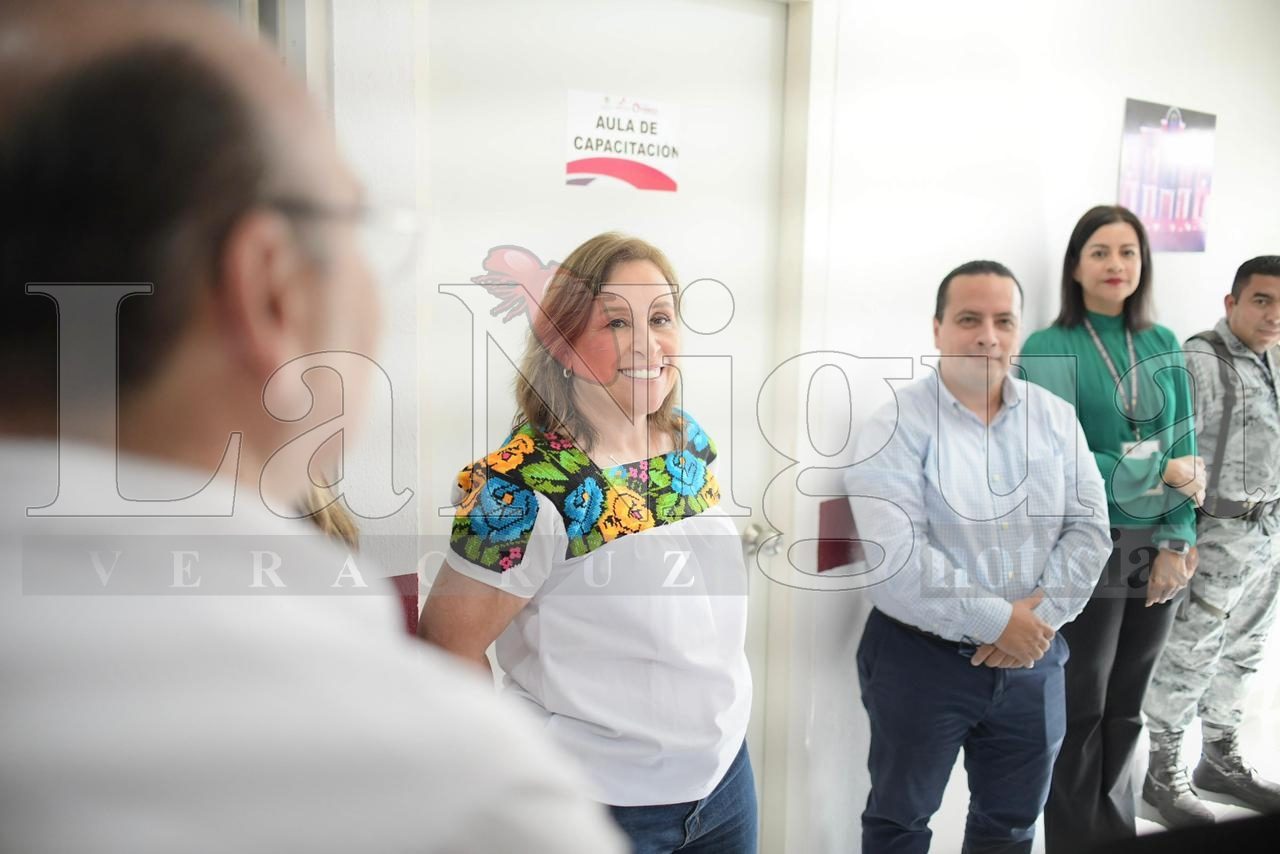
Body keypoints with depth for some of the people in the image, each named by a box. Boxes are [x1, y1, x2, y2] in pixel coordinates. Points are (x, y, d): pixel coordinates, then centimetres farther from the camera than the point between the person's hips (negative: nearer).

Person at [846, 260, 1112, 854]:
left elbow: (1089, 527, 0)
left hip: (1032, 657, 5)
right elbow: (894, 561, -22)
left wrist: (1042, 612, -13)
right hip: (921, 657, -4)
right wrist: (997, 620, -18)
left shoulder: (1056, 418, 3)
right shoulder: (897, 426, -15)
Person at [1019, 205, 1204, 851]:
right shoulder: (1048, 350, -7)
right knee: (1082, 713, 6)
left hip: (1154, 549, 5)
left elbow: (1184, 450, 5)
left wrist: (1176, 543, -4)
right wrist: (1160, 471, -9)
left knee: (1125, 710, 16)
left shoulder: (1163, 346, 9)